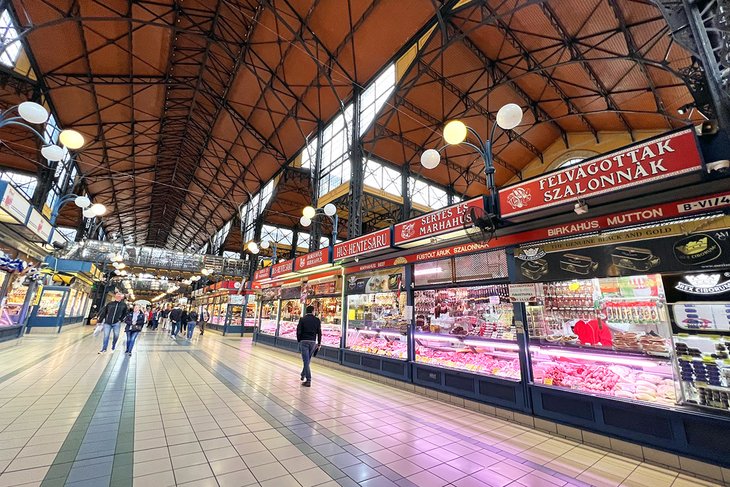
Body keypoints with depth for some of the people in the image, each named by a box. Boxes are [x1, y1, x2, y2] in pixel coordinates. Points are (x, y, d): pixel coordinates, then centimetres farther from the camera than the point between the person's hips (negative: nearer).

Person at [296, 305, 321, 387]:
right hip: (313, 342, 2)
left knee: (306, 360, -1)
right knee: (308, 360, 20)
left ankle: (308, 380, -3)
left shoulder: (302, 319, -1)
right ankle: (303, 374, 34)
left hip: (304, 341, -2)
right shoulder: (317, 320, 1)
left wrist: (299, 340, 10)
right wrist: (319, 343, 9)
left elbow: (298, 331, -3)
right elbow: (319, 333, 1)